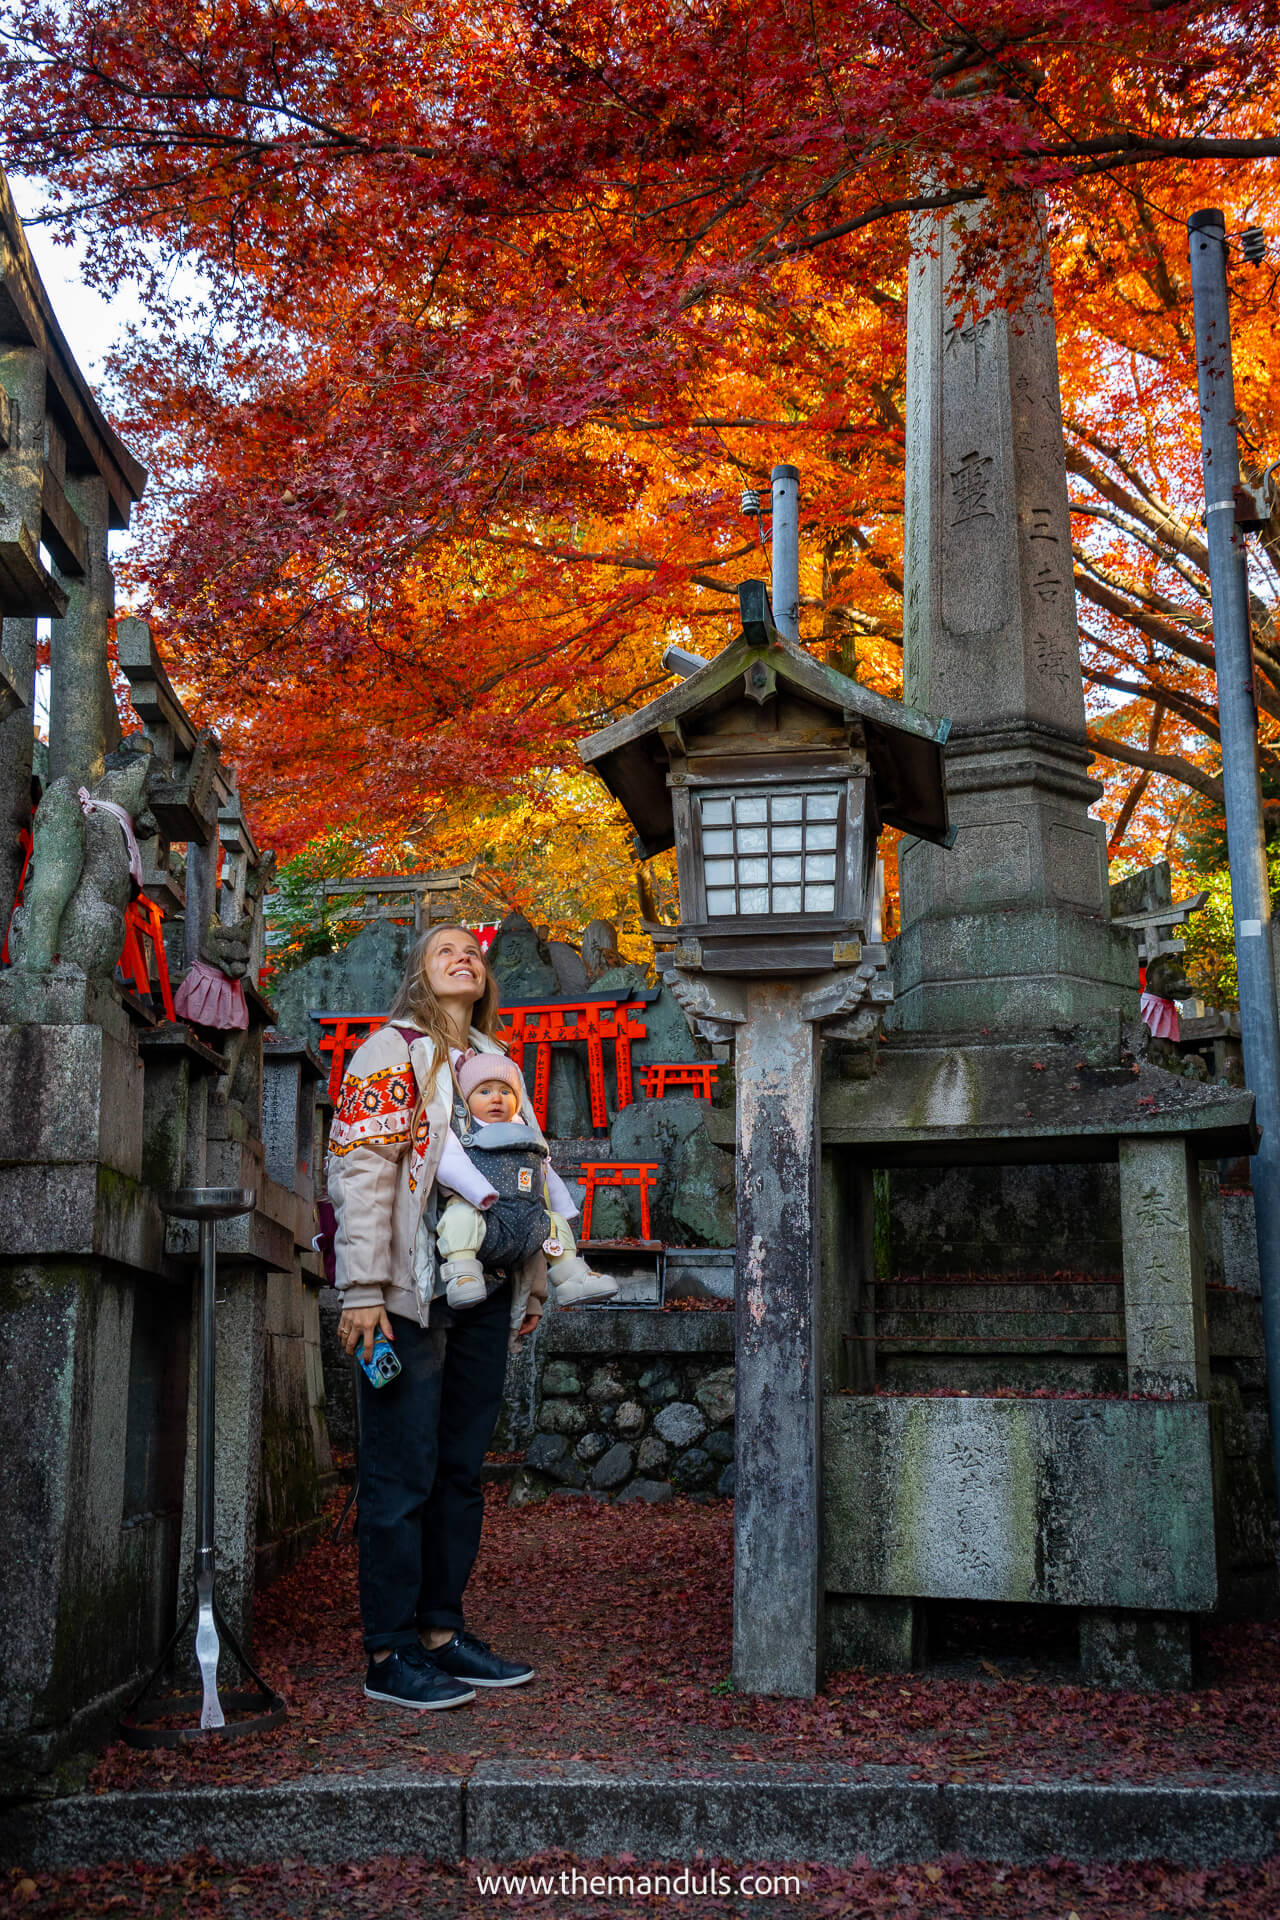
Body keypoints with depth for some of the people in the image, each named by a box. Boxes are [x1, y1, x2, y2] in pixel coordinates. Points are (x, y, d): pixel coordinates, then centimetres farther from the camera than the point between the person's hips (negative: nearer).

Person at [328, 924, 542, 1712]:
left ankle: (443, 1630, 23)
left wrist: (536, 1281, 18)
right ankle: (390, 1653, 7)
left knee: (461, 1468, 12)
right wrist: (363, 1291, -17)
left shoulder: (497, 1060, 18)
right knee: (403, 1474, -1)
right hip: (412, 1293, -7)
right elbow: (361, 1171, -11)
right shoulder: (391, 1051, -3)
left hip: (484, 1293, 7)